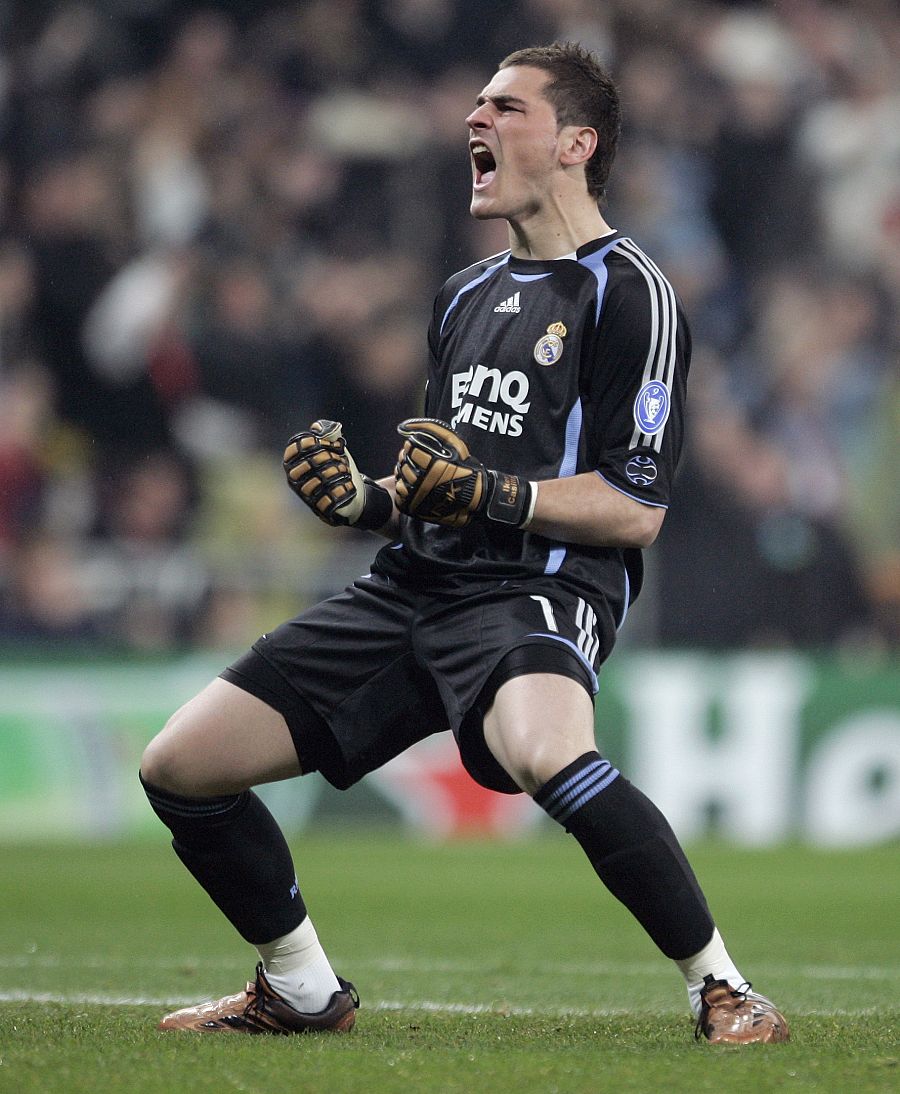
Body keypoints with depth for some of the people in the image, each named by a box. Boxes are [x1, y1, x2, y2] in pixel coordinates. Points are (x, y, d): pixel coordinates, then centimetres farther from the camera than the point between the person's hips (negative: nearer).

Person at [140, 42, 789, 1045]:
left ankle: (722, 989, -25)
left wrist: (488, 494, -21)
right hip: (413, 587, 8)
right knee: (178, 766, 1)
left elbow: (635, 510, -10)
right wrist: (365, 500, 6)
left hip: (538, 591, -8)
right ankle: (302, 992, 21)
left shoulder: (628, 292, -3)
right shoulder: (467, 294, 22)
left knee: (547, 756, -41)